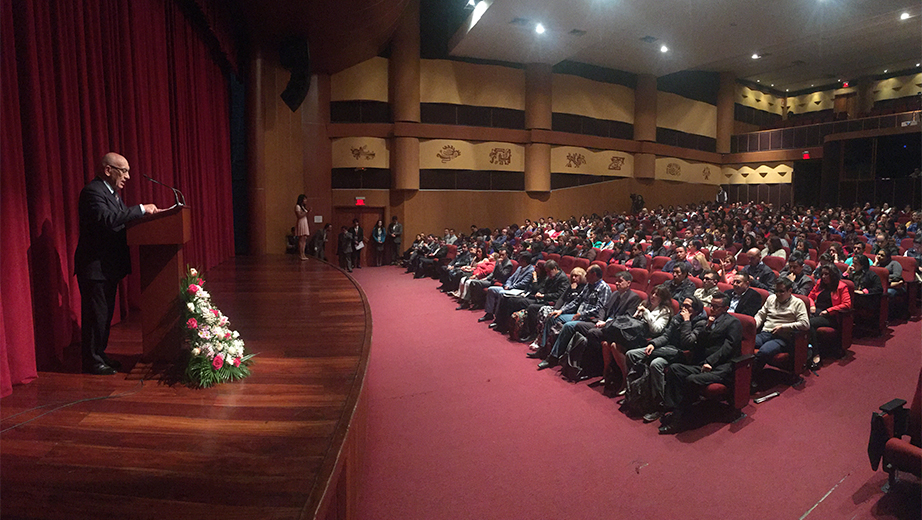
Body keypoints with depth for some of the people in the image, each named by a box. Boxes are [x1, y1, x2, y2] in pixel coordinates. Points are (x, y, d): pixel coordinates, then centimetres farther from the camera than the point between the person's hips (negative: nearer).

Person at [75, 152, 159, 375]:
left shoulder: (111, 192, 15)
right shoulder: (92, 191, -16)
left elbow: (121, 220, 13)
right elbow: (107, 219, -31)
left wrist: (148, 213, 0)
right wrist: (141, 209, -28)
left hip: (109, 265, 10)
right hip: (95, 266, -10)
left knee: (106, 312, 16)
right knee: (95, 313, -1)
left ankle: (99, 354, 28)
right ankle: (92, 361, 11)